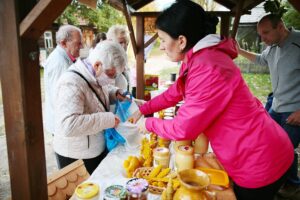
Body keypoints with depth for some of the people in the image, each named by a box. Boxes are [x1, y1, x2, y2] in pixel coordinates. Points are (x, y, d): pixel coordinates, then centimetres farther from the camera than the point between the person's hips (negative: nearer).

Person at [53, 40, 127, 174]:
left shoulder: (93, 76, -1)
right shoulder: (72, 83, -28)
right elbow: (68, 125, -38)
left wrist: (114, 95, -2)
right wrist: (107, 119, -32)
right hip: (76, 156, -8)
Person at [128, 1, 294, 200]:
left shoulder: (208, 70, -30)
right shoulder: (199, 57, 2)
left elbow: (183, 129, -24)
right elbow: (173, 93, 16)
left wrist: (148, 123, -7)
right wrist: (142, 110, 17)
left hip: (260, 163, -8)